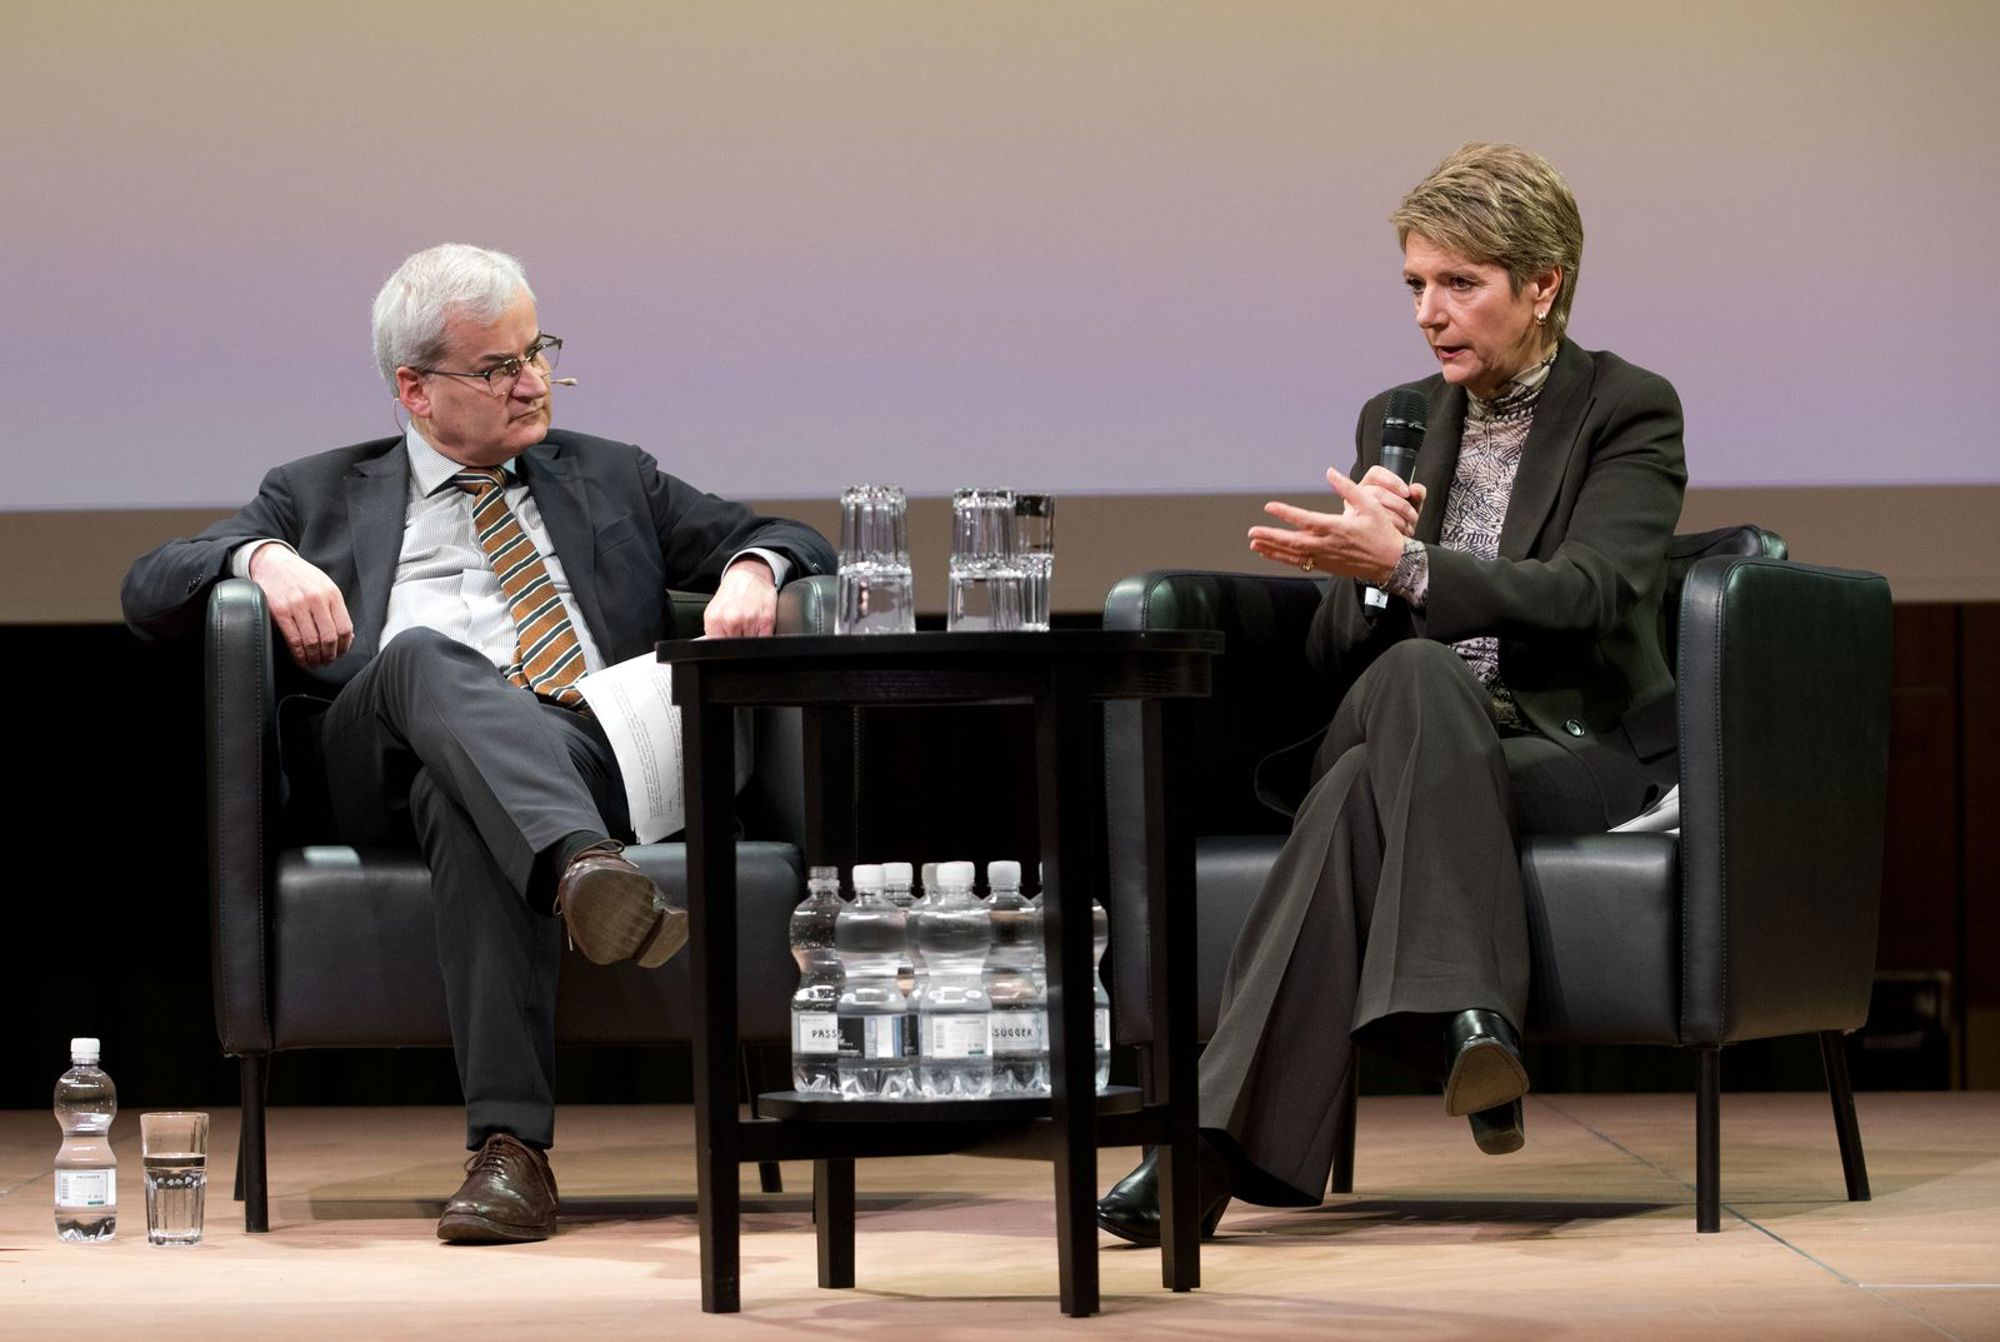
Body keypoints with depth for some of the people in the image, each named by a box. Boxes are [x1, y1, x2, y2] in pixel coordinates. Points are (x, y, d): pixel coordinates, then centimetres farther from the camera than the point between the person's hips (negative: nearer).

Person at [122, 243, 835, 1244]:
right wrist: (262, 555, -4)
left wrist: (752, 570, 4)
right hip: (388, 756, 0)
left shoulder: (611, 479, 32)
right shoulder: (325, 495, 27)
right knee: (424, 655, -38)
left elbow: (785, 542, 30)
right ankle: (584, 868, -63)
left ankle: (509, 1149, -54)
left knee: (461, 796, -39)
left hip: (595, 751, 0)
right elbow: (149, 593, 18)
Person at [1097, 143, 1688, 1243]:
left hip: (1581, 748, -3)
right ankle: (1468, 1018, -48)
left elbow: (1592, 591, -17)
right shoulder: (1395, 422, 17)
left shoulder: (1630, 411, 2)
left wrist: (1405, 565, -29)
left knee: (1363, 794, -34)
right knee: (1417, 671, -35)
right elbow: (1336, 656, 12)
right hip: (1417, 730, 3)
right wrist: (1360, 560, -11)